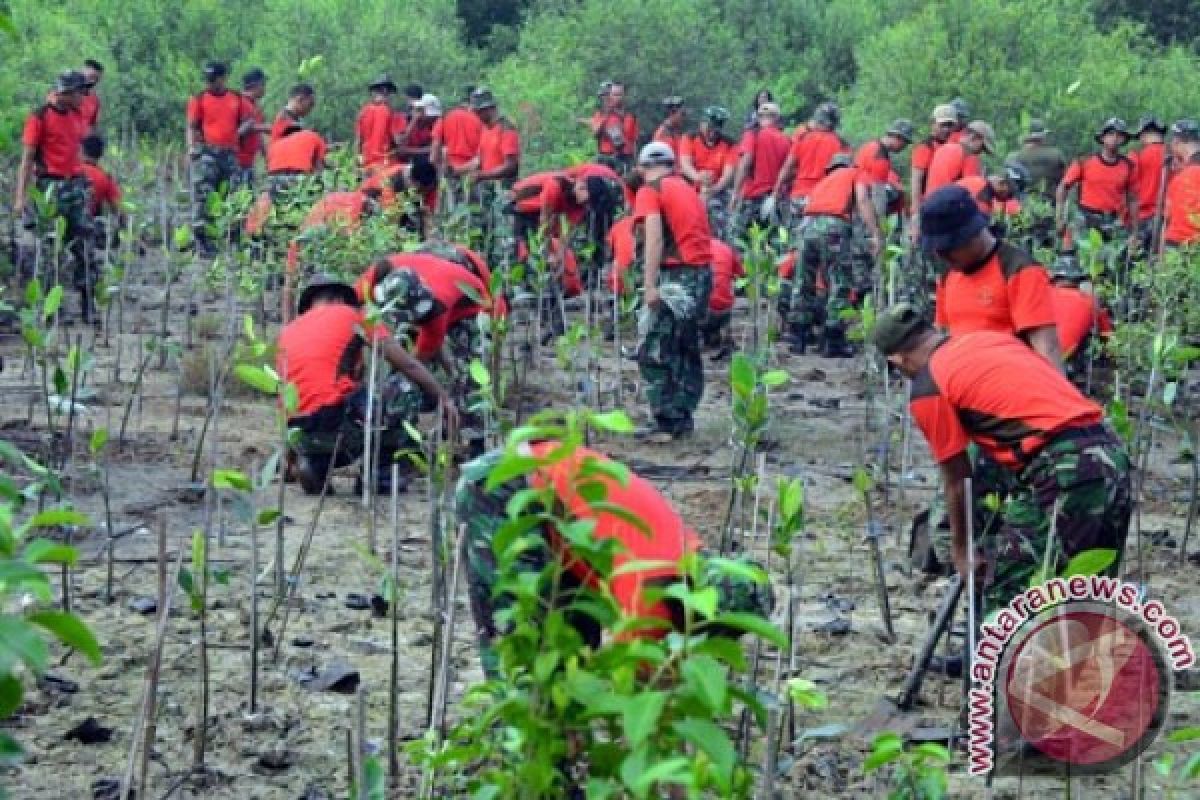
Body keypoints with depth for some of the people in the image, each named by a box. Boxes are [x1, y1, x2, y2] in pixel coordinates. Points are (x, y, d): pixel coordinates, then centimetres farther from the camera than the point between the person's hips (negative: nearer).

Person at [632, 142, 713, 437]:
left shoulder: (650, 191, -2)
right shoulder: (687, 189, 21)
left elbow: (655, 238, -14)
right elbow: (702, 233, 16)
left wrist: (649, 286, -18)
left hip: (677, 276, -8)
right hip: (704, 272, 8)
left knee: (652, 355, -4)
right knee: (686, 350, 18)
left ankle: (668, 422, -7)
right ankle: (683, 418, 21)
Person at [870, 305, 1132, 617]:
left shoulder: (927, 389, 2)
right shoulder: (994, 336, 23)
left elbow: (956, 480, 9)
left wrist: (960, 549, 24)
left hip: (1062, 472, -8)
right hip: (1112, 454, 8)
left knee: (1003, 600, 4)